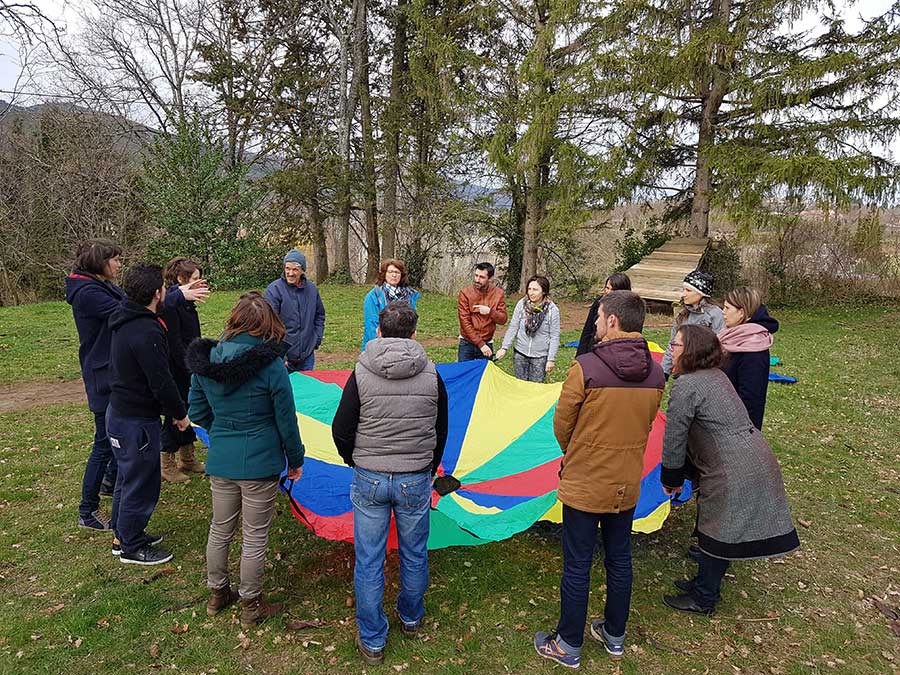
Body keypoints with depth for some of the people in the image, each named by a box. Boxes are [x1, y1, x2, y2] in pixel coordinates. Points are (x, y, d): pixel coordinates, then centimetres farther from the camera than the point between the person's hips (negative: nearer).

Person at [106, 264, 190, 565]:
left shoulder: (124, 321, 5)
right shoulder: (147, 333, -27)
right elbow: (162, 382, -24)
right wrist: (180, 414, -11)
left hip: (118, 413, 10)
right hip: (137, 422, -10)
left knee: (128, 478, 24)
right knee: (141, 484, 6)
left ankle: (123, 534, 40)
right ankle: (131, 547, 23)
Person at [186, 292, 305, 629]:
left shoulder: (206, 361, -4)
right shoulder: (270, 365, -18)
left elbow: (197, 411, 6)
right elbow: (286, 420, -12)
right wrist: (295, 459, 2)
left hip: (220, 462, 5)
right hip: (260, 463, -5)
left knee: (220, 529, 23)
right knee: (255, 536, 12)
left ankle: (217, 594, 42)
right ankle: (250, 606, 28)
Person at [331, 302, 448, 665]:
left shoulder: (361, 373, -9)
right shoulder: (431, 374, -4)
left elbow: (341, 430, -5)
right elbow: (440, 432, 5)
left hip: (369, 480, -1)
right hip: (416, 481, 2)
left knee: (369, 561, 12)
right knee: (414, 555, 21)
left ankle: (372, 641, 25)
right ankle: (411, 618, 42)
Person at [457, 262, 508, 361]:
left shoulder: (498, 293, -2)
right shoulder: (465, 293, -9)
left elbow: (503, 319, 0)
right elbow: (465, 322, -12)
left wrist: (490, 312, -22)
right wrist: (480, 344, -14)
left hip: (487, 343, 1)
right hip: (467, 343, -1)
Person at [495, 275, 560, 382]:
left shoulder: (552, 309, -10)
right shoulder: (521, 304, -5)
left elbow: (554, 337, -6)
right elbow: (513, 328, 1)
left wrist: (551, 359, -7)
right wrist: (504, 347, -4)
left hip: (540, 357, -2)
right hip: (520, 353, 2)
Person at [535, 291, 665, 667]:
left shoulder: (586, 367, -22)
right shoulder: (655, 372, -5)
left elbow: (562, 425, -12)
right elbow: (646, 423, 6)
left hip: (584, 484, -5)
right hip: (627, 484, 6)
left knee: (577, 566, 9)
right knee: (619, 560, 21)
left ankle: (568, 646, 25)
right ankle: (615, 636, 40)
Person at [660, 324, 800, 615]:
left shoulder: (686, 385, -16)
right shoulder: (716, 375, 14)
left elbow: (674, 437, -12)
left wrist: (671, 478, 3)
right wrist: (682, 473, 23)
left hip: (732, 472, -9)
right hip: (758, 459, 9)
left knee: (715, 533, 7)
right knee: (720, 531, 21)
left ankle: (703, 598, 23)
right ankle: (705, 583, 38)